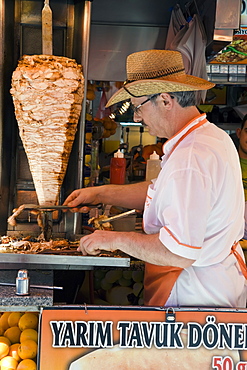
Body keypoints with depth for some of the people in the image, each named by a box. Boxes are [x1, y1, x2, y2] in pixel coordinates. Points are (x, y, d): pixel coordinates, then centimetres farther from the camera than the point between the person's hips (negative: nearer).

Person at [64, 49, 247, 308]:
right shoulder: (213, 136, 7)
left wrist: (116, 240, -18)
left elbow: (179, 252, -31)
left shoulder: (190, 159, -28)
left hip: (197, 294, -10)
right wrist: (101, 194, 14)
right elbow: (160, 193, 17)